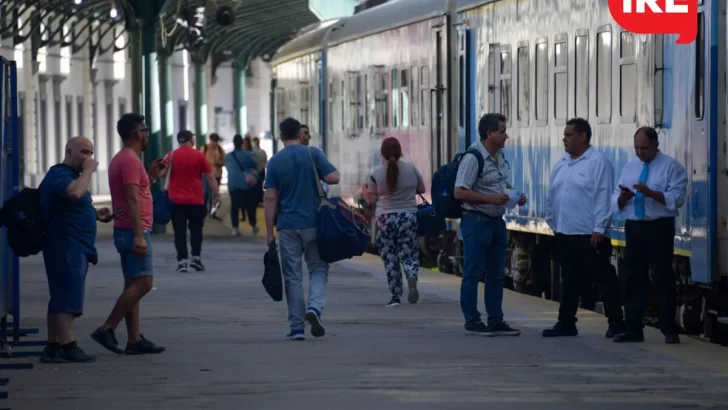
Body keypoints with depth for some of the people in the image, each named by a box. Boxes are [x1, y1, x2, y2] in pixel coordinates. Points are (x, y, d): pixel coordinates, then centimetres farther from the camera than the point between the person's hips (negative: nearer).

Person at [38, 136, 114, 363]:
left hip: (75, 247, 11)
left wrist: (96, 214, 17)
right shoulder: (59, 174, -12)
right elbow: (75, 192, -34)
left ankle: (53, 347, 10)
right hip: (66, 245, -11)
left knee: (61, 299, 9)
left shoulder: (70, 175, 22)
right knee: (68, 299, -13)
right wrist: (88, 171, -18)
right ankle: (67, 347, -15)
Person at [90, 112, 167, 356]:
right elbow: (133, 200, -22)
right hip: (134, 231, -10)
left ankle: (135, 340, 6)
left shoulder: (122, 159, 17)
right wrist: (139, 235, -26)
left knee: (134, 285, 8)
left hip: (127, 232, 10)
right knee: (142, 283, -12)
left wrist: (152, 176, 18)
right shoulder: (131, 160, -14)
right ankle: (107, 329, -13)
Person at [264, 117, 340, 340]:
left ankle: (297, 328, 6)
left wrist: (269, 232, 1)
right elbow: (333, 178, -11)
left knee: (293, 276, 6)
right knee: (318, 268, 12)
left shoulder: (275, 161, 1)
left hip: (287, 226, 1)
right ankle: (314, 307, -15)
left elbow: (270, 198, -2)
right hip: (313, 222, -1)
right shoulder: (313, 154, -2)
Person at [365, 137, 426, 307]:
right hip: (409, 217, 1)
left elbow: (371, 199, 0)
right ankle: (412, 278, -25)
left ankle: (396, 296, 6)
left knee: (390, 259, 7)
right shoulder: (411, 168, -2)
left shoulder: (376, 173, -7)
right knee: (409, 255, 6)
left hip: (385, 219, -1)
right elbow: (422, 189, 10)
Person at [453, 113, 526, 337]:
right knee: (474, 272, -3)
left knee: (496, 273, 12)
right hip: (477, 220, -9)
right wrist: (491, 198, -24)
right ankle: (472, 321, 2)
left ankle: (495, 321, 18)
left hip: (497, 220, 9)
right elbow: (459, 192, -20)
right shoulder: (473, 158, -16)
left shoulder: (500, 156, 11)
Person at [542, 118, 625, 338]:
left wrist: (599, 229, -19)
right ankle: (566, 323, 19)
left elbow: (604, 198, -15)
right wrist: (552, 222, 14)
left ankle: (616, 323, 1)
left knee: (604, 279, -3)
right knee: (569, 281, 13)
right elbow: (552, 196, 20)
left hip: (590, 235, -8)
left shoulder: (598, 163, -9)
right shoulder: (561, 164, 15)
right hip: (565, 234, 8)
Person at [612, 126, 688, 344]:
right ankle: (633, 328, 12)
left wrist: (651, 193, -24)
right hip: (634, 227, 5)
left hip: (659, 228, -5)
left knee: (663, 277, -4)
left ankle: (670, 330, 1)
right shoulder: (629, 167, 14)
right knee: (634, 278, 7)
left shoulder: (671, 167, -3)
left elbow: (677, 197, -14)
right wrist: (622, 197, -12)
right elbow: (616, 202, 11)